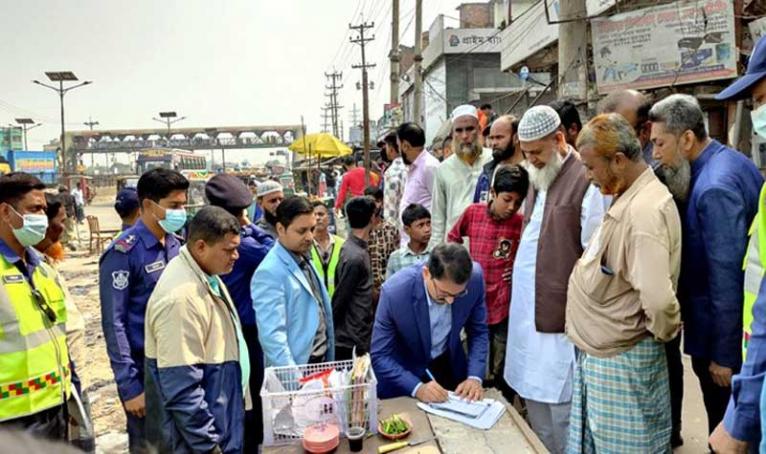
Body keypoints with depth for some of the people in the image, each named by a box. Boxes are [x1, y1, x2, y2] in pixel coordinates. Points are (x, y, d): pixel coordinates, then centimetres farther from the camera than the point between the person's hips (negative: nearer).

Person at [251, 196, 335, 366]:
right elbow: (272, 334, -24)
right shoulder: (270, 272, -18)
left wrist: (329, 361, 13)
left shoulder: (304, 262, 8)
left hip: (321, 360, 8)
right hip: (297, 367, -8)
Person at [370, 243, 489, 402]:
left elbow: (478, 331, -7)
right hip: (404, 372, -2)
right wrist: (417, 387, -32)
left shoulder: (475, 279, -23)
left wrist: (474, 377, -18)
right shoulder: (395, 291, -31)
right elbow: (379, 356, -21)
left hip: (451, 367, 3)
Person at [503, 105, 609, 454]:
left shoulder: (585, 181, -15)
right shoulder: (538, 179, 12)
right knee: (534, 397, 20)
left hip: (561, 316, -8)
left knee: (560, 406, 3)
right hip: (528, 311, 8)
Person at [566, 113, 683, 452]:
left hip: (621, 359, -9)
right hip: (599, 350, 9)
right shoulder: (630, 198, 6)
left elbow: (658, 298, -33)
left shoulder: (644, 210, -26)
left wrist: (665, 332, -15)